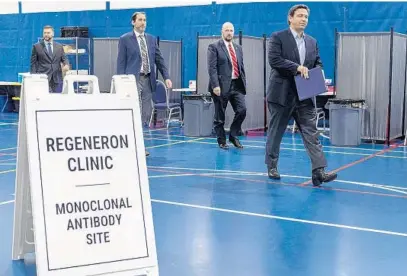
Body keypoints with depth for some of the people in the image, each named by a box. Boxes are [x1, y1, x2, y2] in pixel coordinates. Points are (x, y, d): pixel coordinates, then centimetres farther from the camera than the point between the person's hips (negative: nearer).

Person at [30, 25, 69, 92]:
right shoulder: (36, 46, 5)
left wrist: (66, 65, -11)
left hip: (57, 79, 3)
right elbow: (33, 63, 4)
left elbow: (64, 59, 12)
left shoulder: (59, 46, 13)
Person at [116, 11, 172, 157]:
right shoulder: (125, 39, 1)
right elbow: (121, 62, -2)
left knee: (146, 114, 6)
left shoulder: (152, 39, 14)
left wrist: (166, 77, 2)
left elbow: (159, 59, 13)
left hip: (148, 80, 5)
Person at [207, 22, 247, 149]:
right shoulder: (214, 47, -2)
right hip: (222, 86, -5)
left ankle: (233, 135, 11)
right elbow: (212, 68, -10)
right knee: (220, 116, 2)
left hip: (237, 85, 5)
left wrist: (244, 84, 12)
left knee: (242, 110, -7)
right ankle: (222, 141, 15)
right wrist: (215, 85, -18)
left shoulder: (238, 48, 17)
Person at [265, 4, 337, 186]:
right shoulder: (278, 37, -4)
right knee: (275, 132, 8)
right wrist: (297, 67, -21)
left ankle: (319, 171, -11)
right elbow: (274, 59, -16)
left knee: (311, 133, -5)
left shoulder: (312, 42, 13)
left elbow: (318, 64, 18)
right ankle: (272, 167, 23)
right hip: (282, 94, -4)